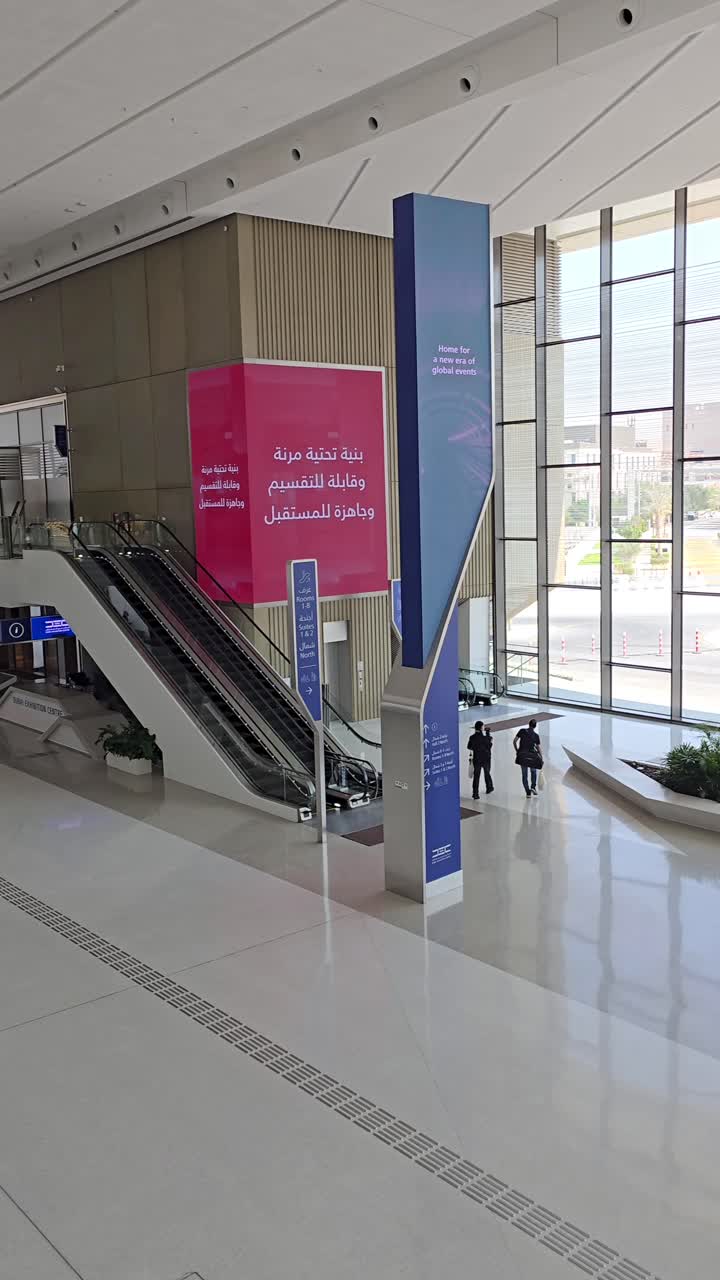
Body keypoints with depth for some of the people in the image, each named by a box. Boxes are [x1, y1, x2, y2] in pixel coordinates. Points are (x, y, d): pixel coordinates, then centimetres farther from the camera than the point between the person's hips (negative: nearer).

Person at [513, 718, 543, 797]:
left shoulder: (522, 731, -1)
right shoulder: (536, 736, -1)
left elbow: (514, 741, -2)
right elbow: (539, 748, 2)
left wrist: (517, 750, 11)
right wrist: (542, 759, 10)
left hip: (522, 756, 0)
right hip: (531, 756, 0)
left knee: (525, 775, 7)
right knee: (533, 771, 23)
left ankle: (528, 792, 2)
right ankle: (533, 787, 5)